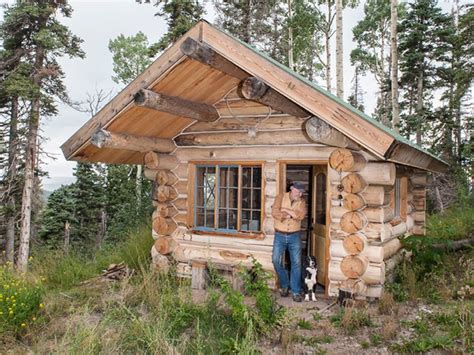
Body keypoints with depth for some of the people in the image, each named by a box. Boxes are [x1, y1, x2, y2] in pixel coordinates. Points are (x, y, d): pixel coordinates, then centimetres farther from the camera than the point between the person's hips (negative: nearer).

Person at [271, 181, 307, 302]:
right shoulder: (281, 197, -3)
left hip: (294, 236, 1)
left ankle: (296, 291, 8)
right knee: (276, 260, -2)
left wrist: (284, 210, -16)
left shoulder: (302, 202, 2)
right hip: (280, 235, -1)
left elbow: (301, 215, -18)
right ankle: (284, 285, 19)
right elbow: (274, 212, -18)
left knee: (296, 263, 0)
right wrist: (291, 215, -17)